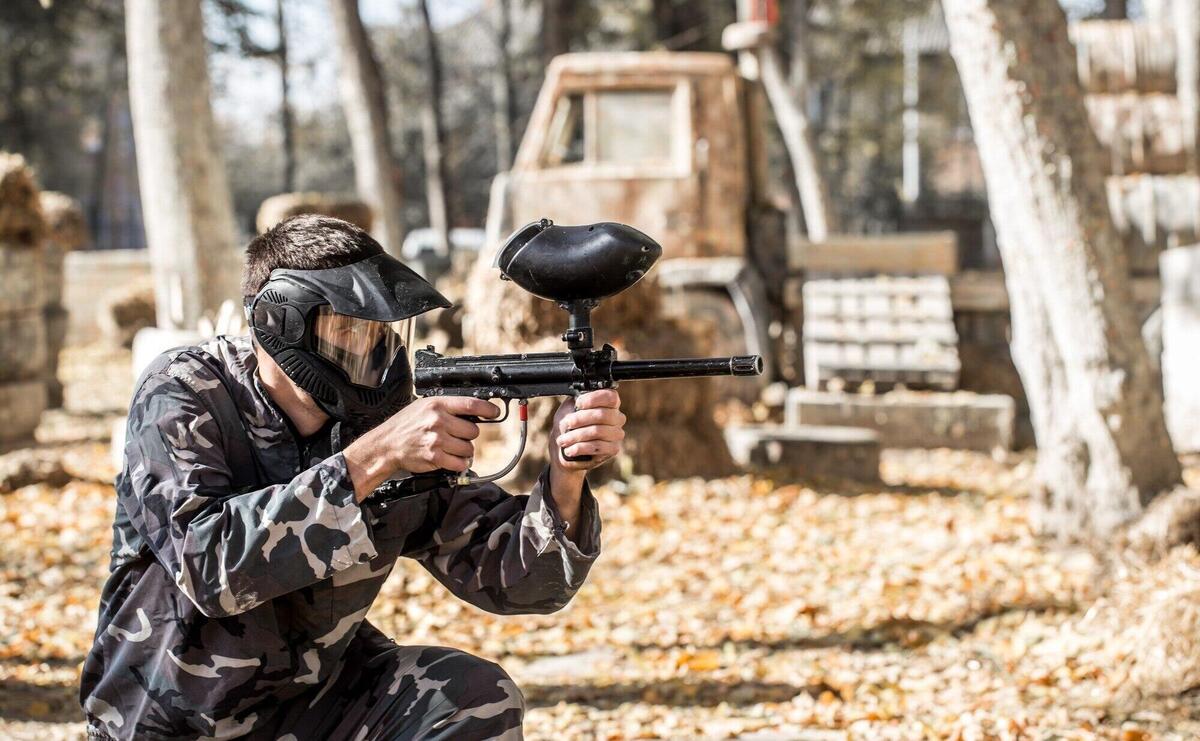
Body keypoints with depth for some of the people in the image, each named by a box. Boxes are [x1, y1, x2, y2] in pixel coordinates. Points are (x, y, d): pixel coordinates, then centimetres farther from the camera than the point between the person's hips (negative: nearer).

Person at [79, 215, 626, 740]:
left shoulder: (390, 418, -9)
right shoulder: (183, 395, -17)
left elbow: (509, 578, -10)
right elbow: (211, 565, -33)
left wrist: (567, 475, -30)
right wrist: (370, 458, -35)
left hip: (315, 696, 4)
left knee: (478, 696, -15)